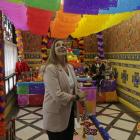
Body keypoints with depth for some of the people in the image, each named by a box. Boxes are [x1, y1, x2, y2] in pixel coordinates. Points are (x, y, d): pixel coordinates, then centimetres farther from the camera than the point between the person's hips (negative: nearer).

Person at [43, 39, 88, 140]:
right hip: (56, 114, -7)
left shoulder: (70, 67, 5)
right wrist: (77, 97, -14)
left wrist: (84, 106, 11)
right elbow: (57, 95, -27)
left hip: (69, 112, 7)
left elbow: (77, 88, 12)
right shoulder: (50, 68, -20)